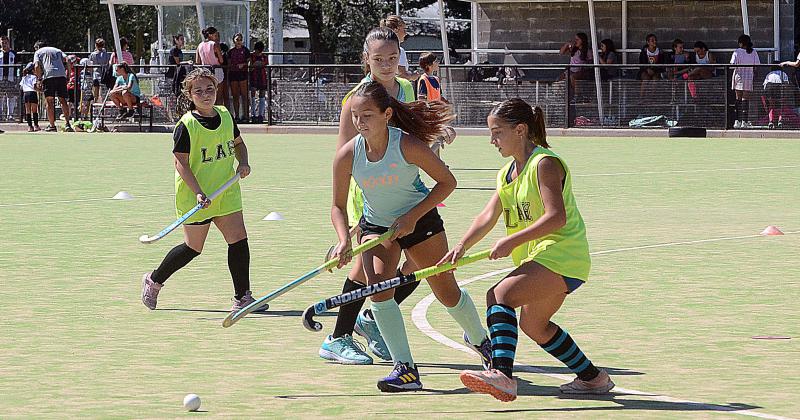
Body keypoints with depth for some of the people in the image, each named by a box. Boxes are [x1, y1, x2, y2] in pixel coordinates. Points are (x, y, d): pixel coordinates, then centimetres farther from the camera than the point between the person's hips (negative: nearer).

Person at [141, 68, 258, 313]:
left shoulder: (225, 116, 4)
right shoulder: (187, 125, -14)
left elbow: (238, 143, 21)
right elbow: (181, 163, -15)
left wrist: (243, 163, 0)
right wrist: (198, 192, -24)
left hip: (226, 192, 5)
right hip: (195, 197, -5)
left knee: (239, 240, -6)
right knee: (193, 248, 4)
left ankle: (242, 297, 0)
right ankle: (154, 280, 26)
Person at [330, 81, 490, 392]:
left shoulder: (408, 145, -26)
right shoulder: (347, 155, -18)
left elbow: (447, 182, -15)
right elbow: (338, 206, -6)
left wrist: (412, 217, -20)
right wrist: (343, 240, -24)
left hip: (420, 221, -2)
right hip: (376, 226, 2)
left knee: (447, 293, 6)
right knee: (378, 288, -22)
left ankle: (478, 339, 40)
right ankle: (405, 370, -18)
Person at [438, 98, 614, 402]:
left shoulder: (544, 163, -13)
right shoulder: (507, 173, 15)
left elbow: (556, 217, -23)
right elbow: (488, 216, 5)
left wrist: (512, 241, -28)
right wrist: (462, 246, -12)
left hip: (562, 254, -11)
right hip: (542, 258, 11)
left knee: (499, 295, -25)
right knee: (533, 325, 21)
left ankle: (502, 375, -41)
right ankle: (592, 377, 33)